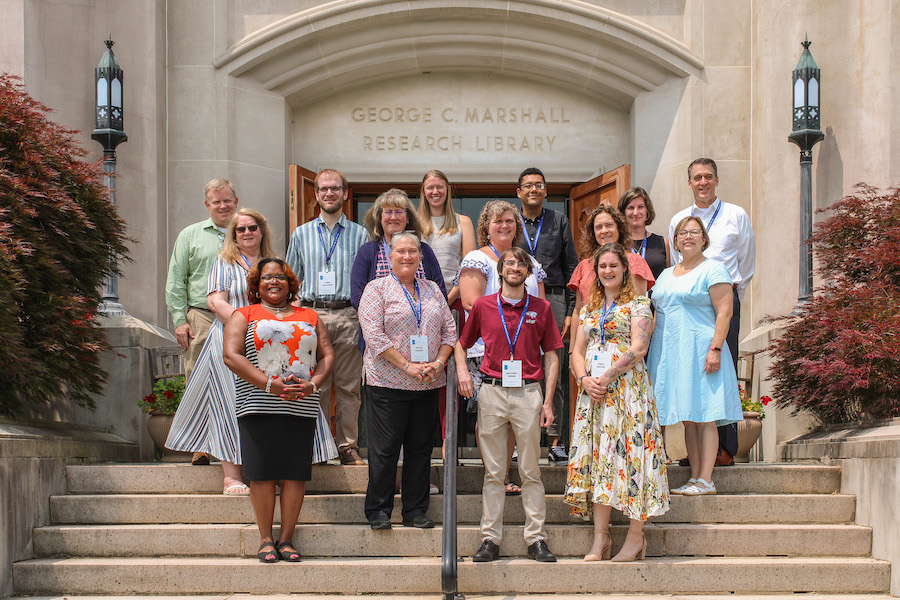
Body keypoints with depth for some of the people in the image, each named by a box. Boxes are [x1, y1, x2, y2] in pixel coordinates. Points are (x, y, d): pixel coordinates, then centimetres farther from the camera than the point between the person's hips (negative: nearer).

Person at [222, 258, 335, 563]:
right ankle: (266, 540, 5)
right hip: (259, 407, -2)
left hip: (302, 408, 3)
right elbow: (231, 355, -4)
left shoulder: (310, 318, 20)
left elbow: (327, 355, 14)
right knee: (263, 474, -5)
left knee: (296, 474, -1)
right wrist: (269, 383, -14)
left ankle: (286, 538, 7)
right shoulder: (244, 316, 10)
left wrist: (313, 384, -7)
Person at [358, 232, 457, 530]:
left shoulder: (432, 289, 16)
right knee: (384, 449, -2)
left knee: (421, 449, 7)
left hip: (428, 384, 4)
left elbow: (449, 329, 13)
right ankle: (378, 511, 8)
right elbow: (373, 334, -10)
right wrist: (407, 366, -16)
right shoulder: (377, 289, 1)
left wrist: (438, 362, -6)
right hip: (388, 382, -4)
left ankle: (416, 511, 15)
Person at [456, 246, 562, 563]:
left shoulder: (541, 308, 6)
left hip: (528, 393, 0)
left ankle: (536, 539, 6)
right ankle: (490, 539, 8)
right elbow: (462, 343, 18)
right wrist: (462, 370, -2)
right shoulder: (483, 306, 7)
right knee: (493, 471, 4)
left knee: (531, 470, 2)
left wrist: (548, 401, 1)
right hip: (492, 391, 0)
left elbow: (551, 357, 8)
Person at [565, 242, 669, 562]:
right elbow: (577, 351, 15)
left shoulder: (637, 303, 2)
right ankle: (600, 537, -1)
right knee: (597, 457, -1)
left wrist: (607, 377, -14)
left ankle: (635, 537, -5)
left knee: (628, 452, -9)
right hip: (593, 389, 5)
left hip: (627, 388, -5)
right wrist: (585, 379, -5)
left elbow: (638, 348, -9)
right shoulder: (589, 309, 19)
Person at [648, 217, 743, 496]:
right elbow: (658, 314, 22)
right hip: (670, 352, 7)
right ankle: (695, 478, 7)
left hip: (699, 349, -7)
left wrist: (715, 349, -18)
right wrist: (651, 351, 12)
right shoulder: (666, 274, 20)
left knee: (704, 416, -7)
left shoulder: (713, 269, -2)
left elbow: (724, 312, -9)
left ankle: (706, 480, -8)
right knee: (687, 418, 6)